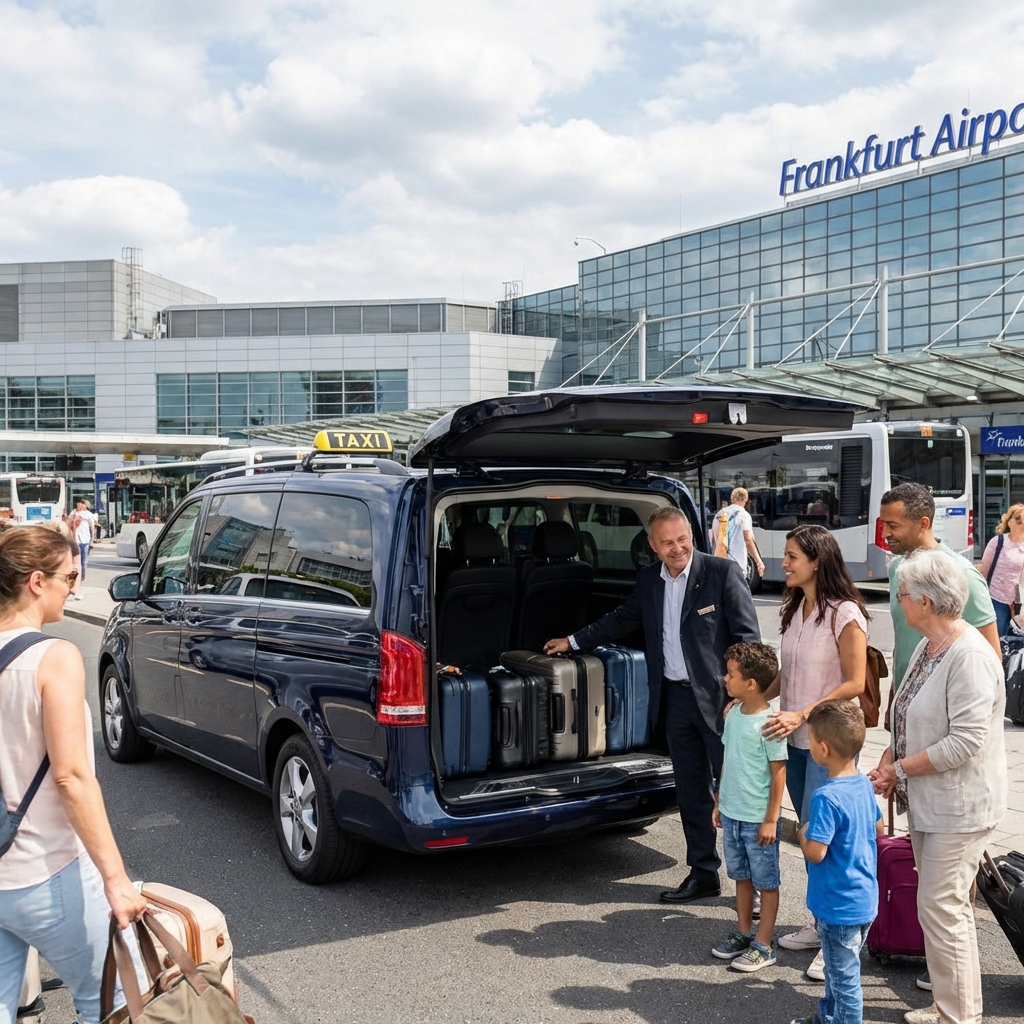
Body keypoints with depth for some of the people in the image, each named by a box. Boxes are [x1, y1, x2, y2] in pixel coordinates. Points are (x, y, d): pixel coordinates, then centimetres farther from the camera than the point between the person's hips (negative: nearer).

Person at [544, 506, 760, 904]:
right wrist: (574, 641, 27)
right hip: (674, 697, 6)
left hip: (718, 698, -6)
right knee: (691, 792, 14)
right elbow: (622, 619, 23)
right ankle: (703, 875, 27)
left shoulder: (722, 572, -10)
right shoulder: (648, 579, 8)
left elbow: (747, 635, -11)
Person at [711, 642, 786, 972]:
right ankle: (743, 933, 33)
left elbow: (778, 773, -16)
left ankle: (764, 945, 16)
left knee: (766, 882, 7)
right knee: (741, 877, 19)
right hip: (732, 814, 7)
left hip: (758, 819, -7)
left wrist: (771, 819, -15)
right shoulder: (732, 715, 3)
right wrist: (720, 801, 15)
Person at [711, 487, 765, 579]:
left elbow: (712, 539, 17)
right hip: (736, 565, -6)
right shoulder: (743, 515, -6)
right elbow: (748, 541, -15)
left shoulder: (719, 515, 12)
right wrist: (759, 562, -13)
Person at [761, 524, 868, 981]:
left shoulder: (844, 614, -15)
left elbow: (855, 683, -15)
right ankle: (821, 925, 28)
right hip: (795, 740, 7)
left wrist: (801, 715, -21)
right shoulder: (794, 609, 8)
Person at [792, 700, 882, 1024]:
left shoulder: (827, 797, -27)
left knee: (844, 978, 7)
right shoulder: (864, 784, -1)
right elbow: (878, 828, 14)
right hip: (864, 898, 9)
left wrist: (803, 834, -8)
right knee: (836, 969, 27)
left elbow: (815, 853, -27)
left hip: (840, 907, -9)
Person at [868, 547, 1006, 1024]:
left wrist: (901, 769, -17)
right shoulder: (927, 646, 6)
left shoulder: (970, 657, -23)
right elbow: (909, 717, 14)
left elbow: (965, 741, -26)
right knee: (942, 905, 18)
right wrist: (888, 760, -1)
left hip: (958, 806, -9)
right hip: (927, 802, 9)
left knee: (941, 908, -1)